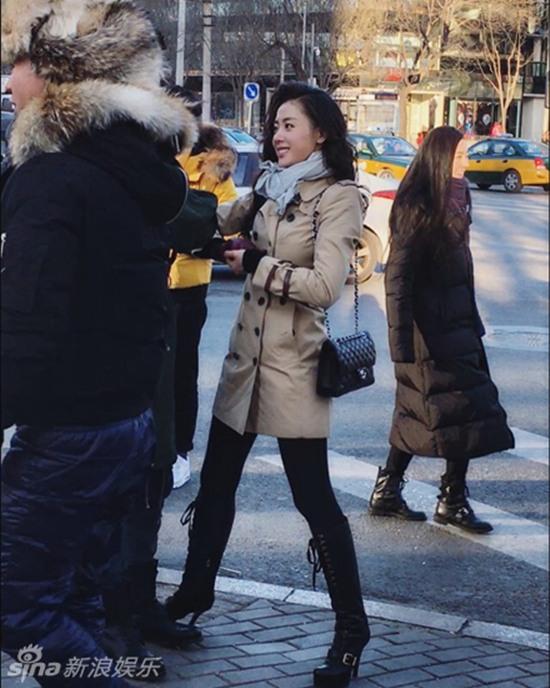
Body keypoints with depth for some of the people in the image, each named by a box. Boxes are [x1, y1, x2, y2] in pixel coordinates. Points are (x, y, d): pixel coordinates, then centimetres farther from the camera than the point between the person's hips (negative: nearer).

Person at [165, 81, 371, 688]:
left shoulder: (338, 197, -10)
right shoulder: (268, 189, 11)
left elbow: (325, 286, -19)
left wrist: (254, 265, -13)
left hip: (294, 365, -7)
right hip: (246, 354, 7)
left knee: (313, 496, -3)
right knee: (215, 480, 15)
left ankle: (351, 626, 8)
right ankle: (196, 589, 33)